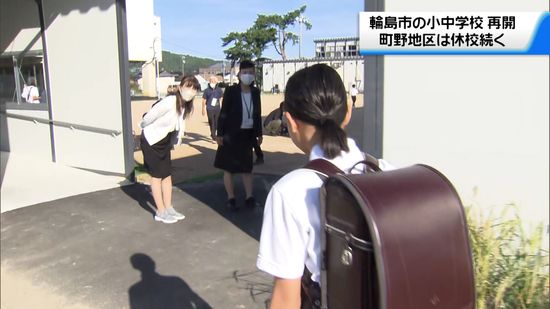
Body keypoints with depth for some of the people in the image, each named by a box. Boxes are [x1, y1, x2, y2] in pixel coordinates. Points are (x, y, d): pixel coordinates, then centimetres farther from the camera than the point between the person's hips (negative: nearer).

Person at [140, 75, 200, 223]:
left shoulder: (186, 106, -7)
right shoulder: (169, 102, -30)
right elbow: (149, 116, -19)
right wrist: (143, 127, -3)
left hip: (165, 141, 7)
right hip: (152, 141, -7)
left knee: (167, 175, 10)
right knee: (157, 176, 3)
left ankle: (168, 208, 21)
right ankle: (160, 212, 13)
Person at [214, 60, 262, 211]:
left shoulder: (255, 92, 2)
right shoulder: (231, 91, -11)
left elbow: (257, 114, 8)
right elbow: (223, 113, -9)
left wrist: (259, 133, 9)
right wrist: (220, 133, -12)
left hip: (248, 134, 4)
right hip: (231, 134, -4)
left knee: (247, 166, 12)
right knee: (229, 167, 6)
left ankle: (249, 197, 20)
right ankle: (231, 198, 16)